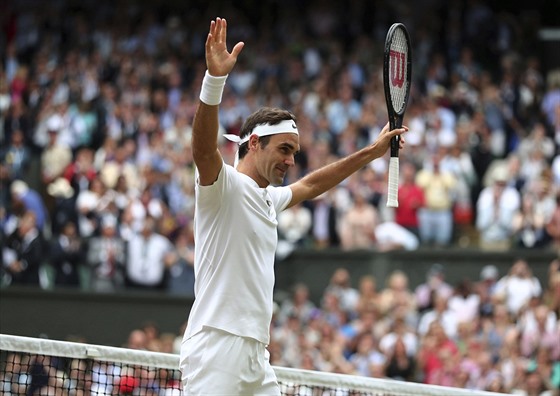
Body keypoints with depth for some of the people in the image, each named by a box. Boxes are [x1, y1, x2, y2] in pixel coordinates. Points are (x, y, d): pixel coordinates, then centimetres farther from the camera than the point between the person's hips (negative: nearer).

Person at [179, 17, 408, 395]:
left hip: (255, 358, 9)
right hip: (216, 348, -9)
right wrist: (215, 79, -41)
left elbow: (310, 184, 39)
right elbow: (204, 148, -26)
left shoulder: (267, 199, 21)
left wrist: (372, 152, 41)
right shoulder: (224, 184, -6)